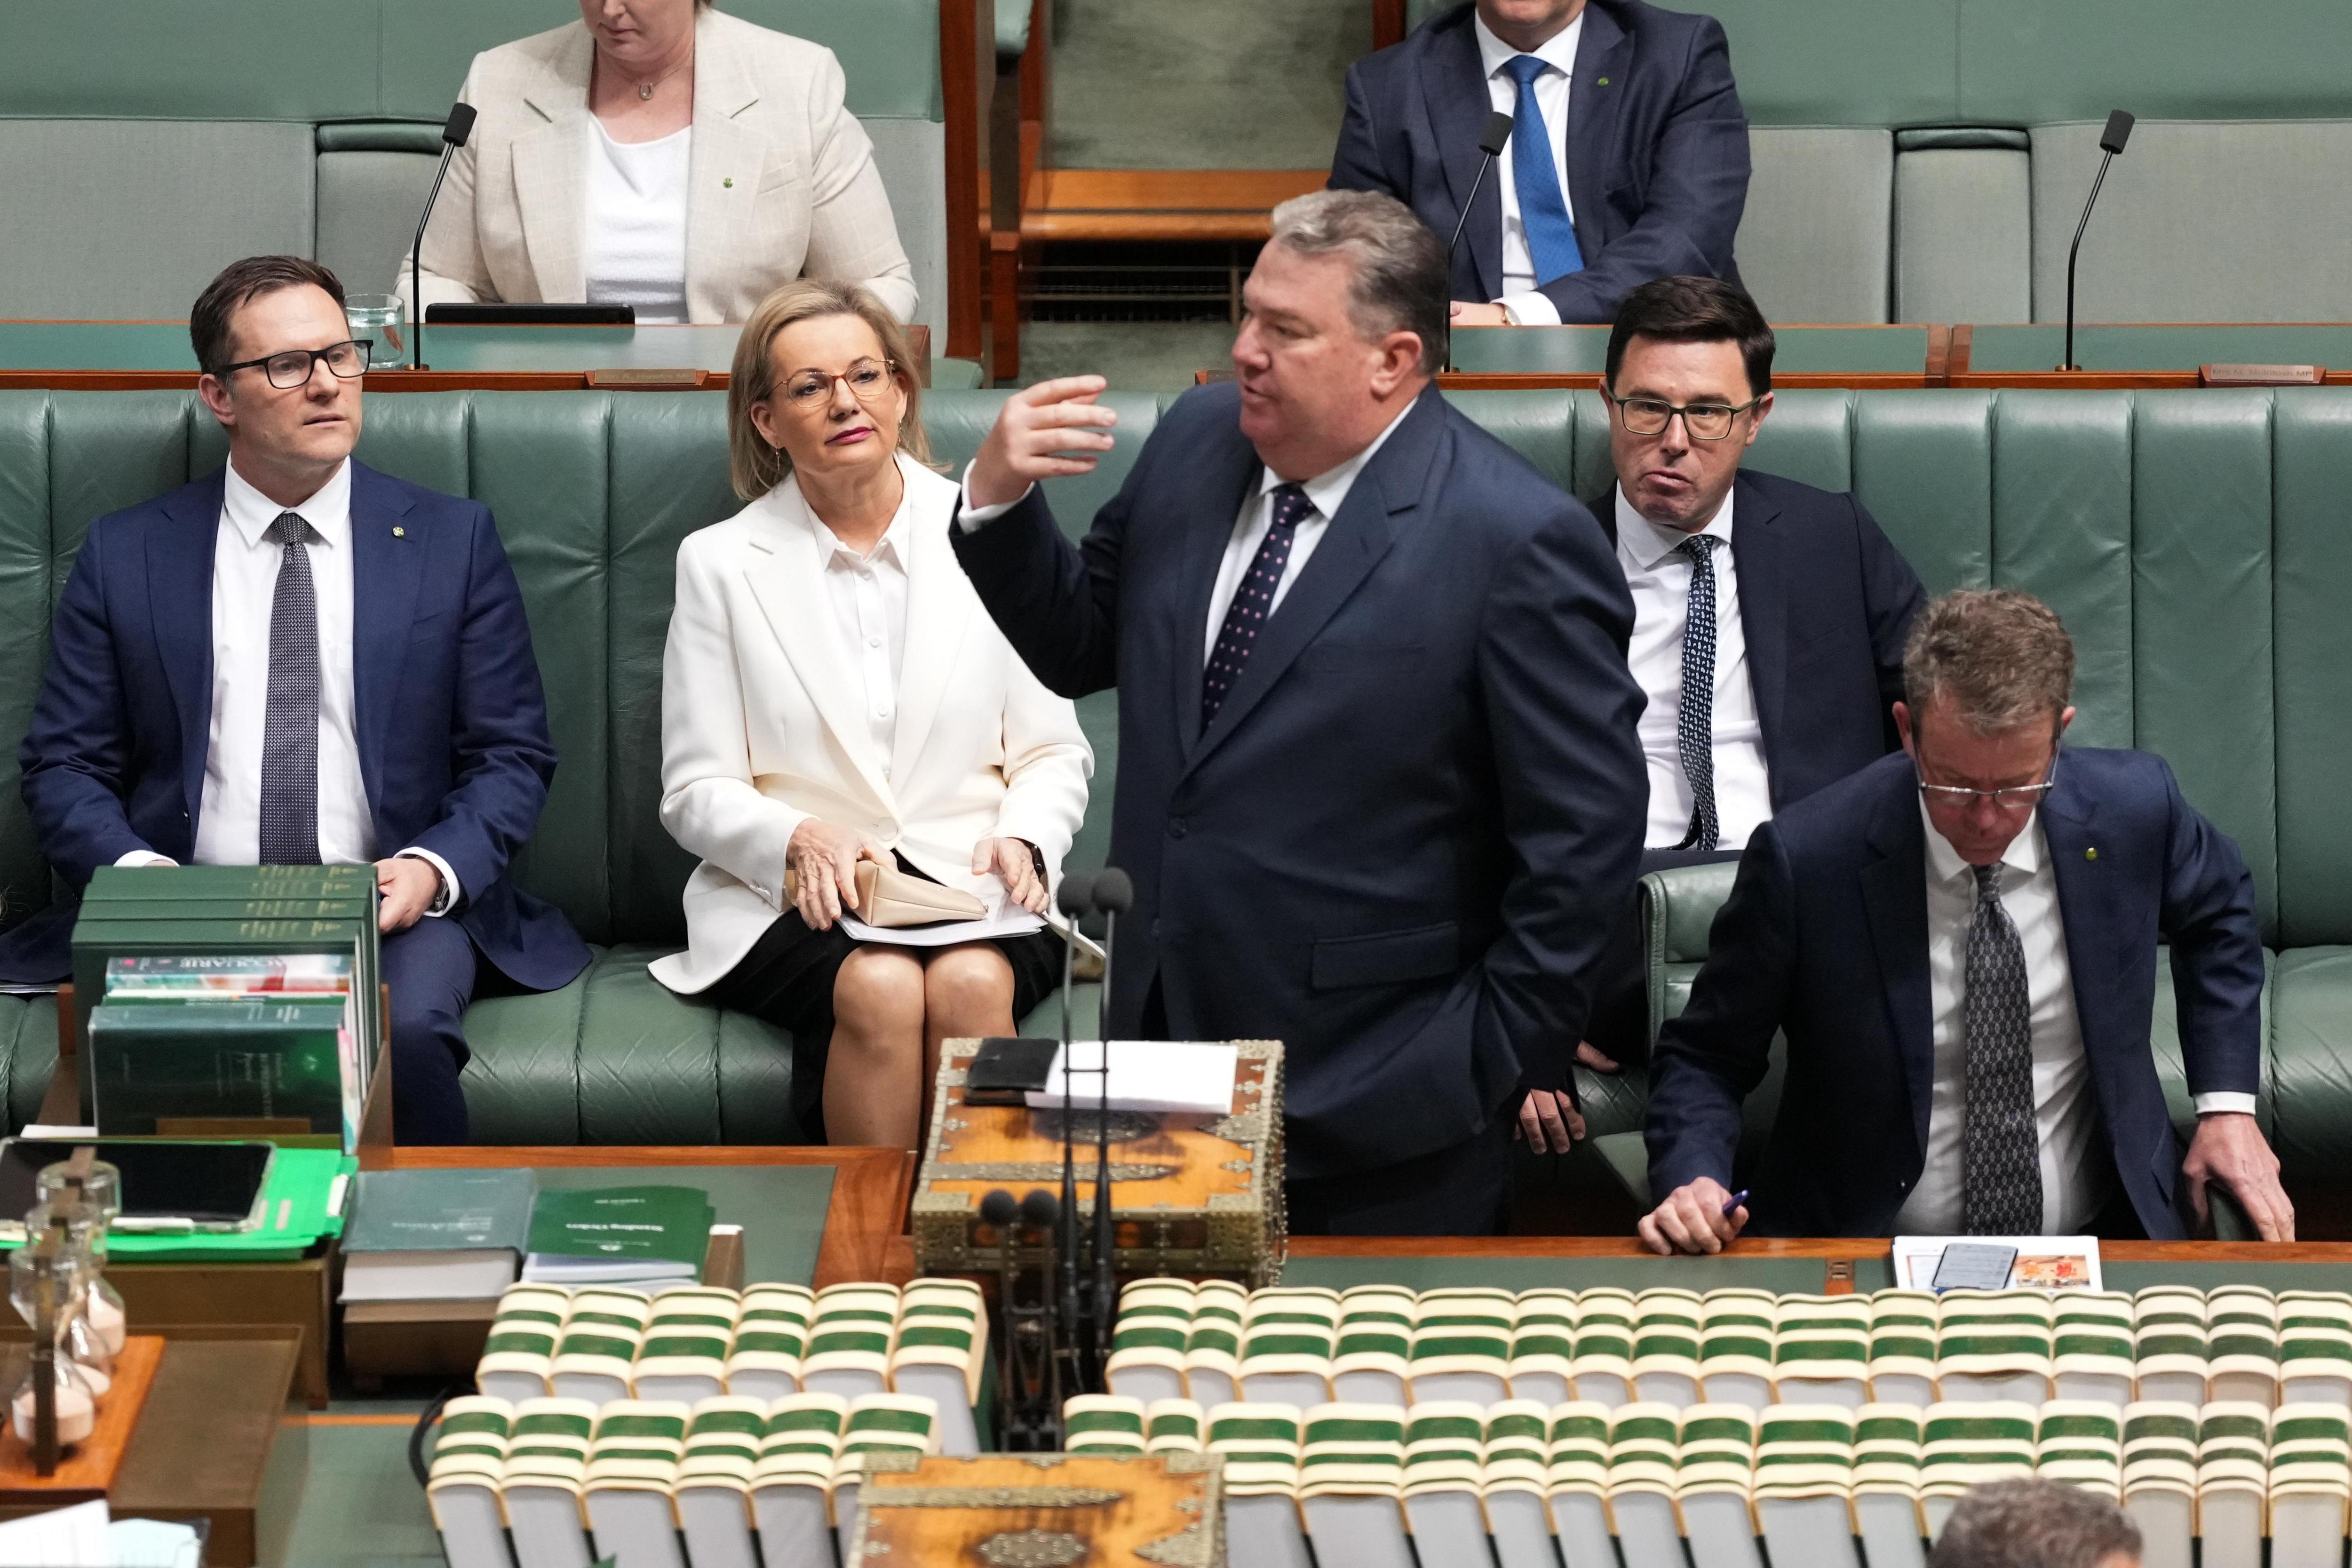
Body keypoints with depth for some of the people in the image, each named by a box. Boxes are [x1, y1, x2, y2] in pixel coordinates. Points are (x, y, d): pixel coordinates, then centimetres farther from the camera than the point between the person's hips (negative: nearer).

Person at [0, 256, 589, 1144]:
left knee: (405, 1038, -34)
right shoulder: (125, 557, 11)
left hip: (396, 907, 0)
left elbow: (514, 759, 10)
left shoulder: (453, 540, 11)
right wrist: (137, 870, -10)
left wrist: (433, 868, -10)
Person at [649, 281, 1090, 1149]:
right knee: (879, 988, -34)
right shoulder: (720, 563, 7)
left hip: (973, 884, 1)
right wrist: (800, 840, -16)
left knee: (970, 982, -34)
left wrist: (1023, 840, -11)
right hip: (793, 901, -1)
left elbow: (1054, 756, 11)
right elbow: (696, 792, 4)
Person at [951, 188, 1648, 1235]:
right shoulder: (1196, 443, 4)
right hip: (1167, 1031, 6)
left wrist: (1494, 1062, -12)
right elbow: (1079, 648, 14)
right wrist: (1000, 498, -3)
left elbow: (1583, 842, -16)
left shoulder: (1517, 541, -18)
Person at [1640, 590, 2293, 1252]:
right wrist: (1693, 1181, -20)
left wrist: (2227, 1100, 8)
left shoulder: (2134, 808, -4)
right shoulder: (1803, 860, -12)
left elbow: (2219, 911, 19)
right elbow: (1705, 1056, 0)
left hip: (2096, 1255, 2)